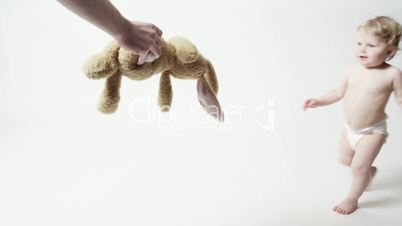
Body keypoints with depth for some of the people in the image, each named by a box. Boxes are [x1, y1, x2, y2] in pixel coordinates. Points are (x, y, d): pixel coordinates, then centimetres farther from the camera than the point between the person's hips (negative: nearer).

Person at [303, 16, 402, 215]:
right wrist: (318, 101, -5)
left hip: (372, 131, -5)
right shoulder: (352, 70, -7)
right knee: (345, 159, 22)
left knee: (358, 166, -4)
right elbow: (339, 92, 4)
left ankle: (352, 199, 24)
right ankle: (369, 171, 54)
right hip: (350, 129, 6)